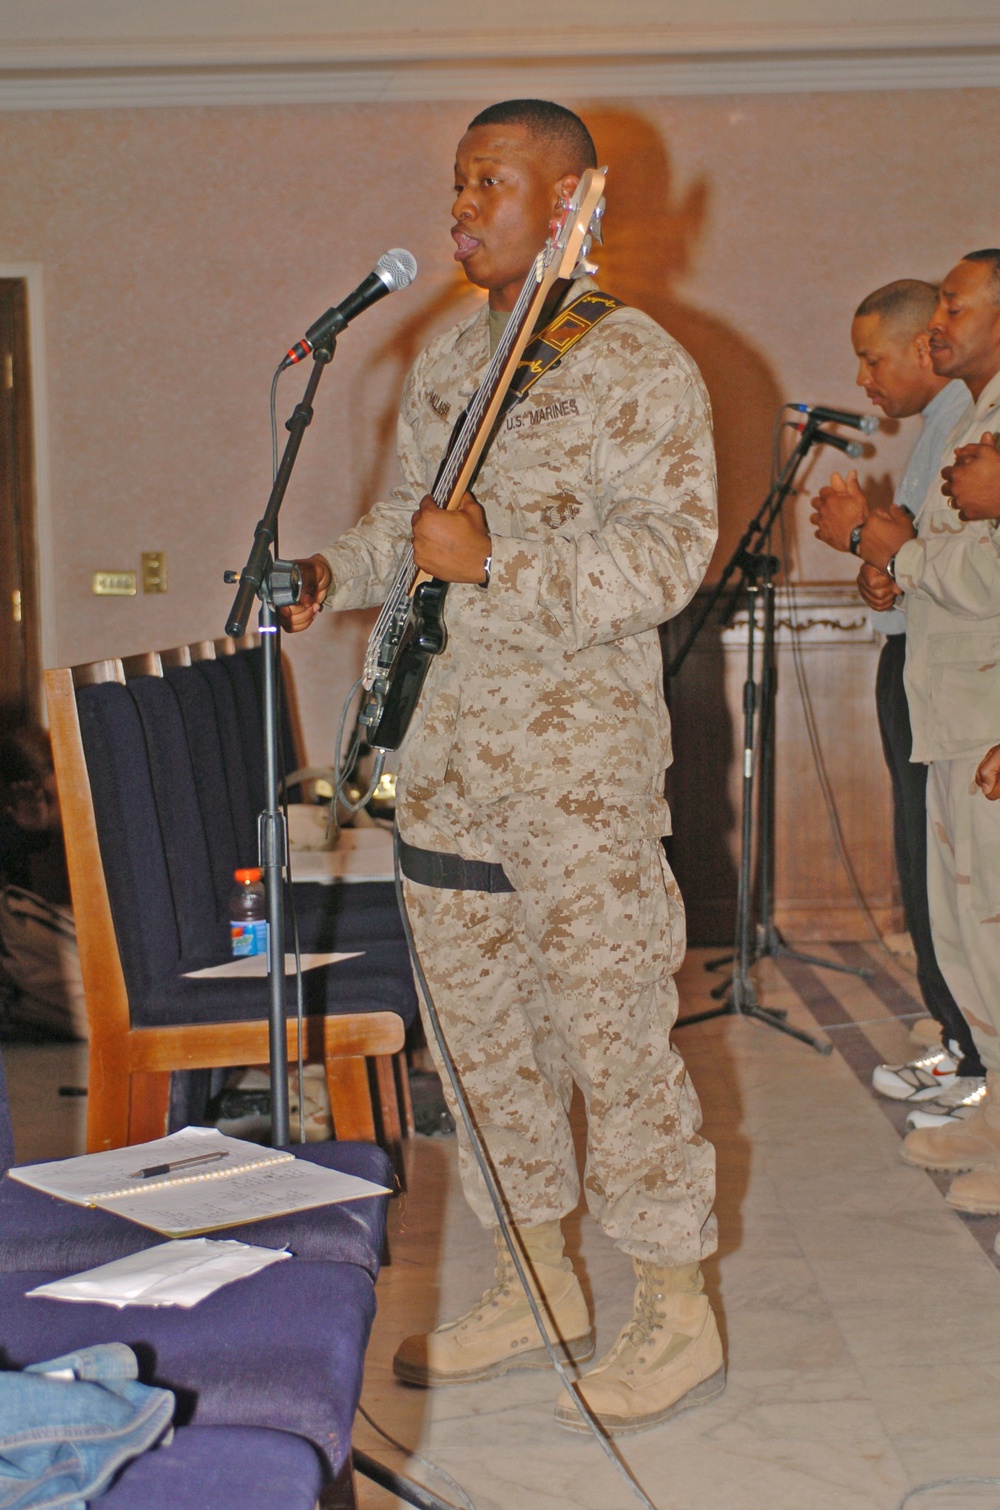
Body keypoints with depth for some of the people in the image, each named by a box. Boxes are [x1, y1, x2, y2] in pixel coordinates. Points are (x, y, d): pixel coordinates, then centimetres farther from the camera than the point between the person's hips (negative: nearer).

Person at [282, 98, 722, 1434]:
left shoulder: (637, 364, -7)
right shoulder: (444, 365, 16)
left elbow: (669, 551, -17)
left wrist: (495, 562, -26)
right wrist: (333, 573, 6)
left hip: (581, 746, -8)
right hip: (446, 747, 8)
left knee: (612, 1028, -5)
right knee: (479, 1022, 12)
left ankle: (678, 1315, 10)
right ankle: (538, 1286, 27)